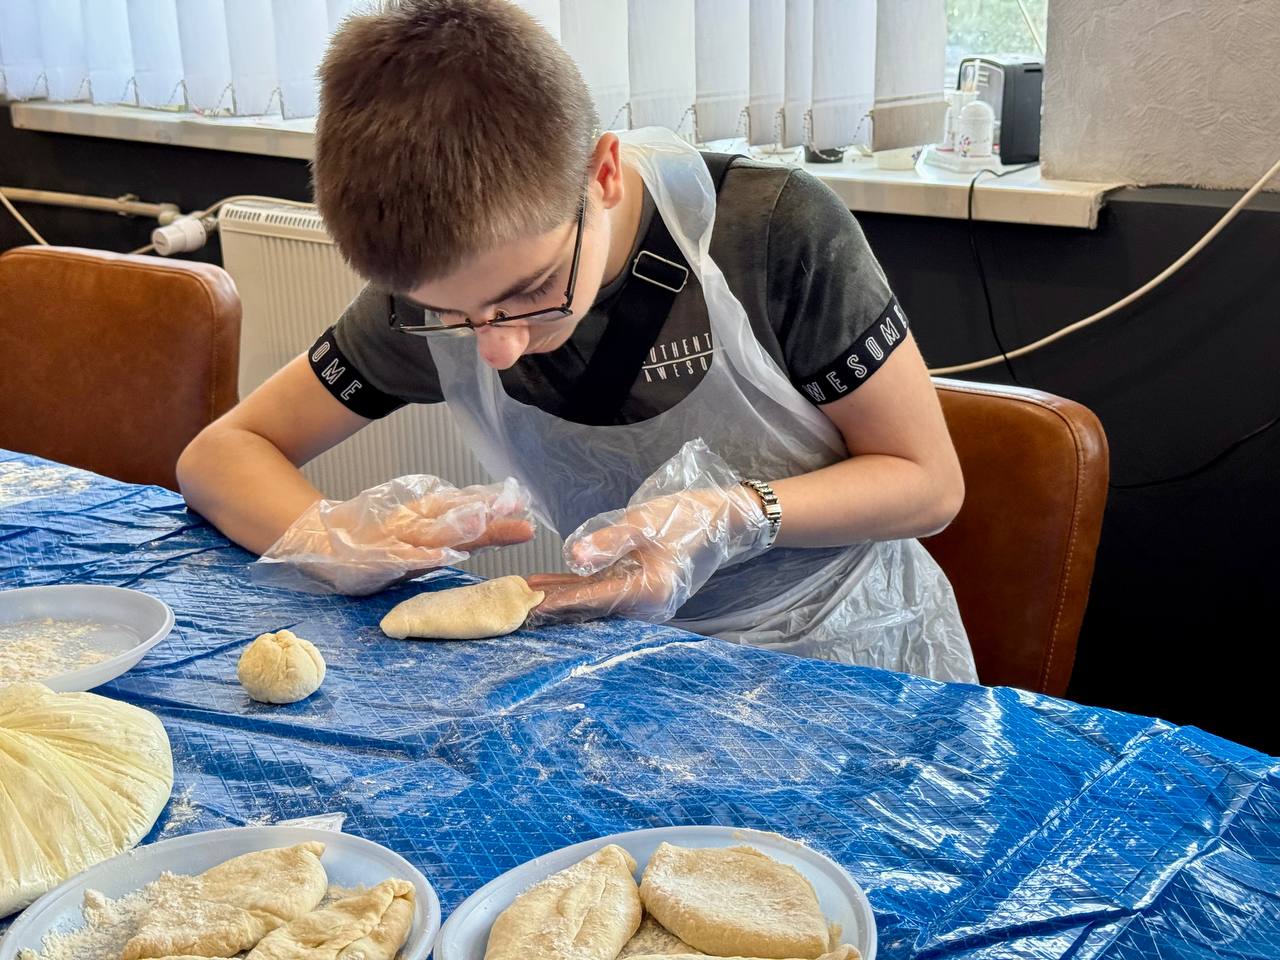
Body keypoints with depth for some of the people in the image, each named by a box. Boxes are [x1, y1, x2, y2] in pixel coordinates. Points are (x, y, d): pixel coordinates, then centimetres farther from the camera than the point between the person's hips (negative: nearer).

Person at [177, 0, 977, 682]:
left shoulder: (775, 232, -20)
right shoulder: (432, 282, -12)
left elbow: (929, 482, -11)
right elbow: (221, 454, -4)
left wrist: (733, 517, -26)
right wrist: (330, 538, -24)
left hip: (853, 660, 0)